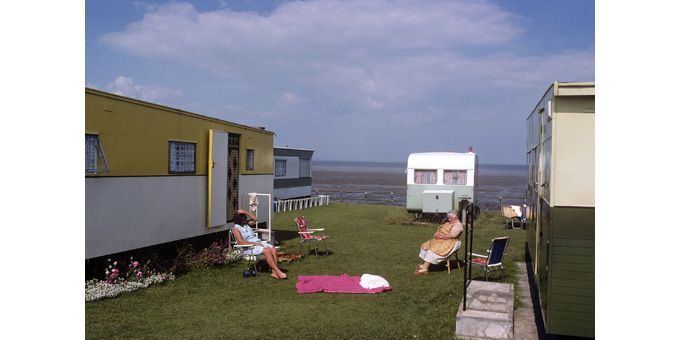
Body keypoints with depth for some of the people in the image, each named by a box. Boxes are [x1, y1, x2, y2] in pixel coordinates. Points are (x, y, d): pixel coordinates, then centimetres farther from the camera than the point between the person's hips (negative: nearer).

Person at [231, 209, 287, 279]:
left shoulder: (246, 224, 20)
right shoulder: (236, 229, -2)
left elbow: (255, 219, 21)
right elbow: (241, 242, -13)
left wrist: (245, 212, 11)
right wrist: (254, 243, -18)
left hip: (258, 242, 7)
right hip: (249, 247, -7)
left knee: (273, 249, -20)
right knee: (266, 251, -31)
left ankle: (274, 272, -24)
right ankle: (278, 272, -29)